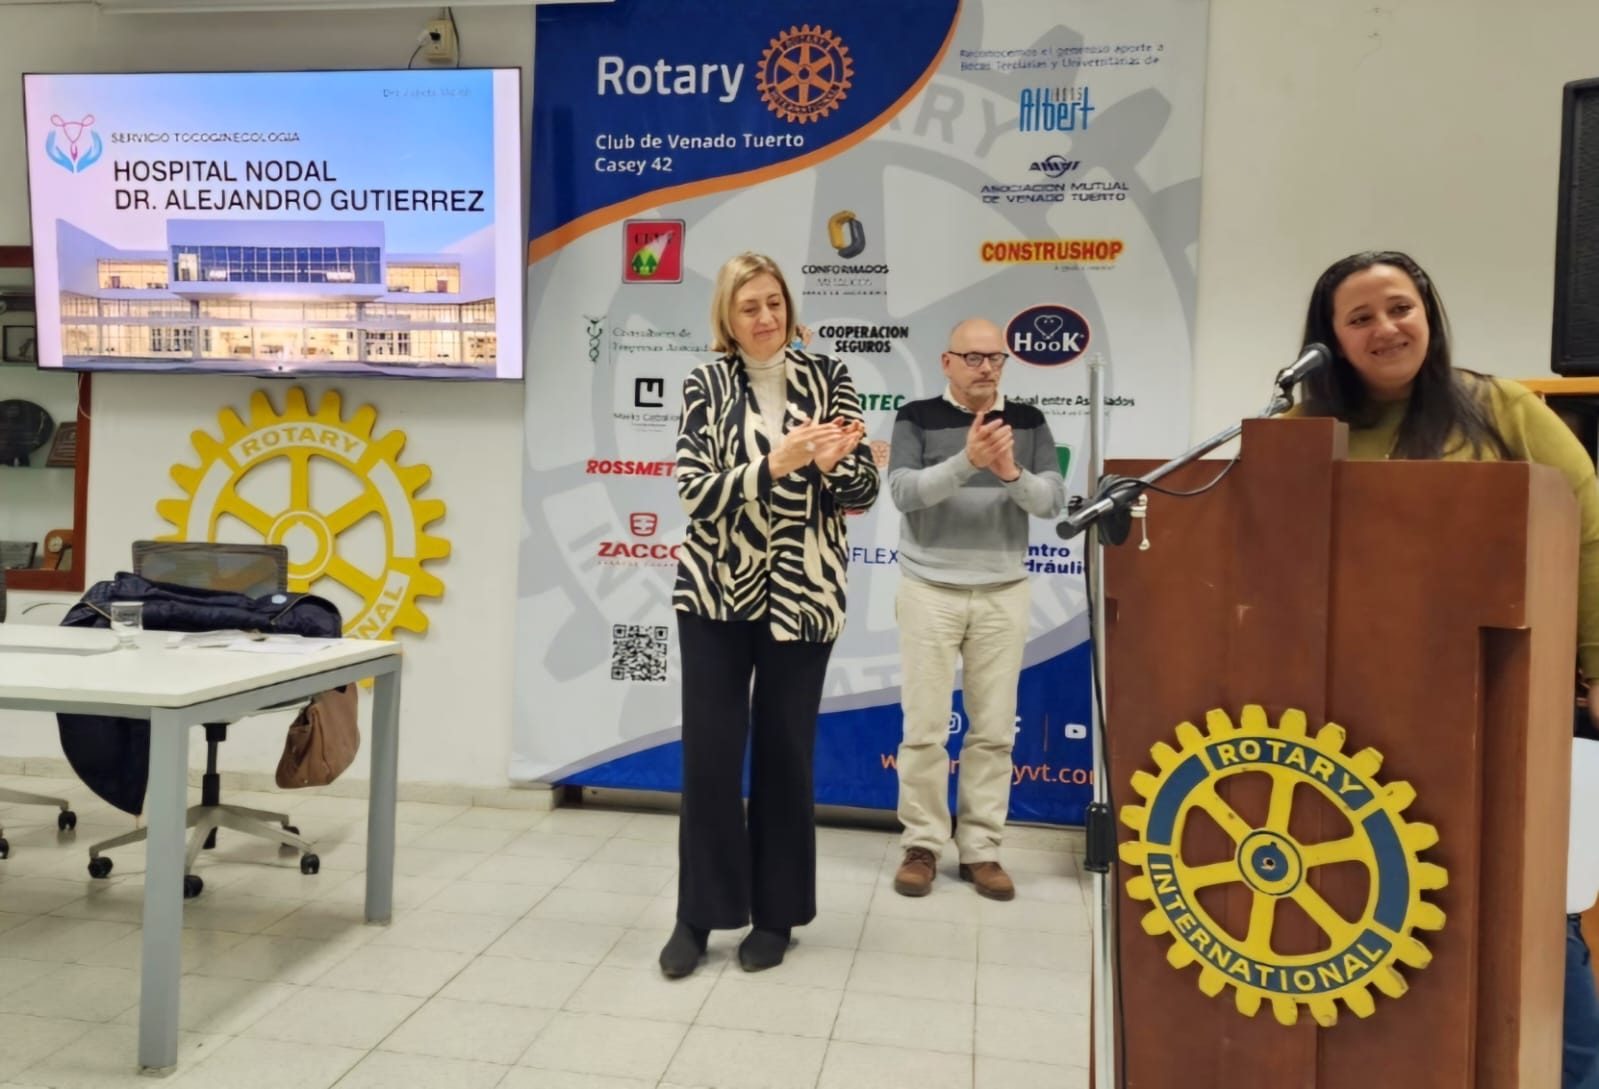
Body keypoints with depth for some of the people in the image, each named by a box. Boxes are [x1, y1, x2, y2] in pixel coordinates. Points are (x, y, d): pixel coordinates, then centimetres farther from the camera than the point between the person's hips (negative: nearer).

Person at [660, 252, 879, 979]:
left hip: (802, 596, 0)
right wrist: (774, 464, -26)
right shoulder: (705, 388, 0)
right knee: (708, 753, 1)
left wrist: (832, 464, -23)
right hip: (715, 592, 0)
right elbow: (696, 493, -12)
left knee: (785, 752, 8)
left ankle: (776, 913, 23)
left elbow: (865, 490, -1)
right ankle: (698, 913, 17)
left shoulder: (827, 378, 2)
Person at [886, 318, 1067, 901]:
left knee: (994, 729, 6)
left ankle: (981, 849, 17)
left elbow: (1053, 500, -3)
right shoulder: (917, 418, -1)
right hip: (930, 591, -2)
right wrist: (967, 461, -28)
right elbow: (904, 492, -15)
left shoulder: (1028, 422, 6)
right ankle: (921, 846, 15)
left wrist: (1012, 473, -23)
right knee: (924, 728, 1)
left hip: (1003, 594, 2)